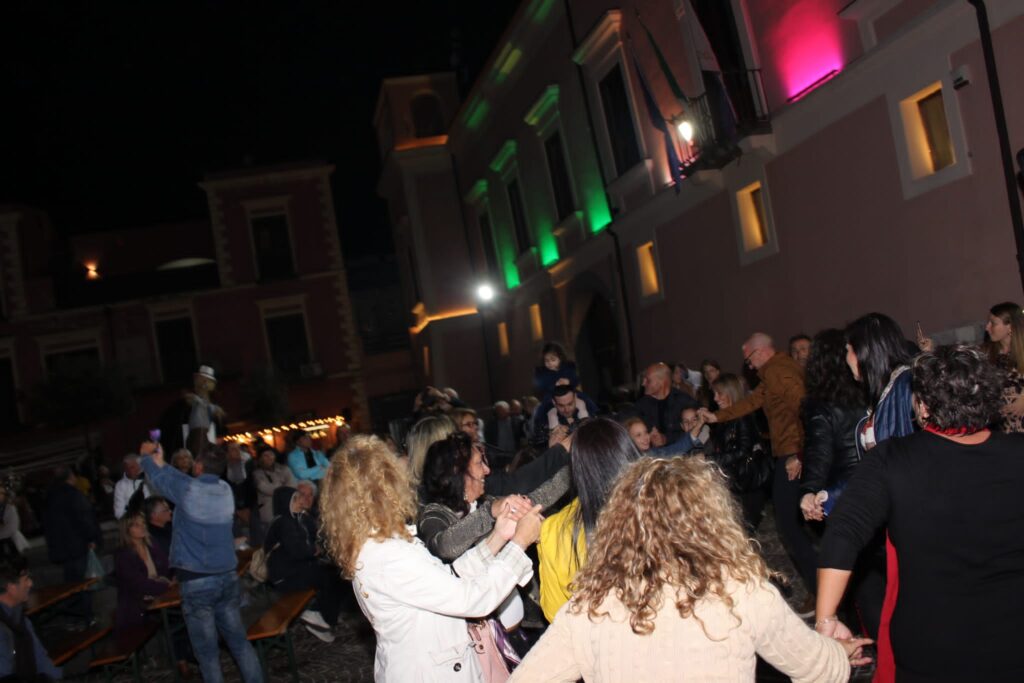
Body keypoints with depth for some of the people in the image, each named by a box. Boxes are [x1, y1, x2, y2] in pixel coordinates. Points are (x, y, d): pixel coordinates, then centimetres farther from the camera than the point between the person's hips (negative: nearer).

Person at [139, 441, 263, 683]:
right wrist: (161, 461, 29)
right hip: (228, 576, 5)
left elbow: (159, 476, 10)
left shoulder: (189, 489, -9)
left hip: (197, 581, -5)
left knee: (207, 651, 3)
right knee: (239, 641, 11)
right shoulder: (225, 490, 5)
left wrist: (147, 455, 29)